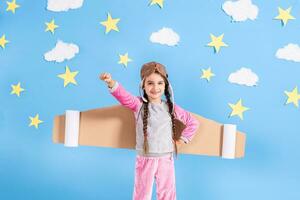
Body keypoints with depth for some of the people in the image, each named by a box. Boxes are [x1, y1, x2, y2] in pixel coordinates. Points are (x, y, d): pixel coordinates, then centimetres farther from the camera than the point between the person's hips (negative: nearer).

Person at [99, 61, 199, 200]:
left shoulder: (171, 108, -1)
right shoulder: (139, 104, -6)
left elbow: (193, 122, 9)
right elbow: (124, 96, -27)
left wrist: (182, 139, 3)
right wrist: (111, 83, -45)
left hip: (166, 159, 2)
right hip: (145, 159, -1)